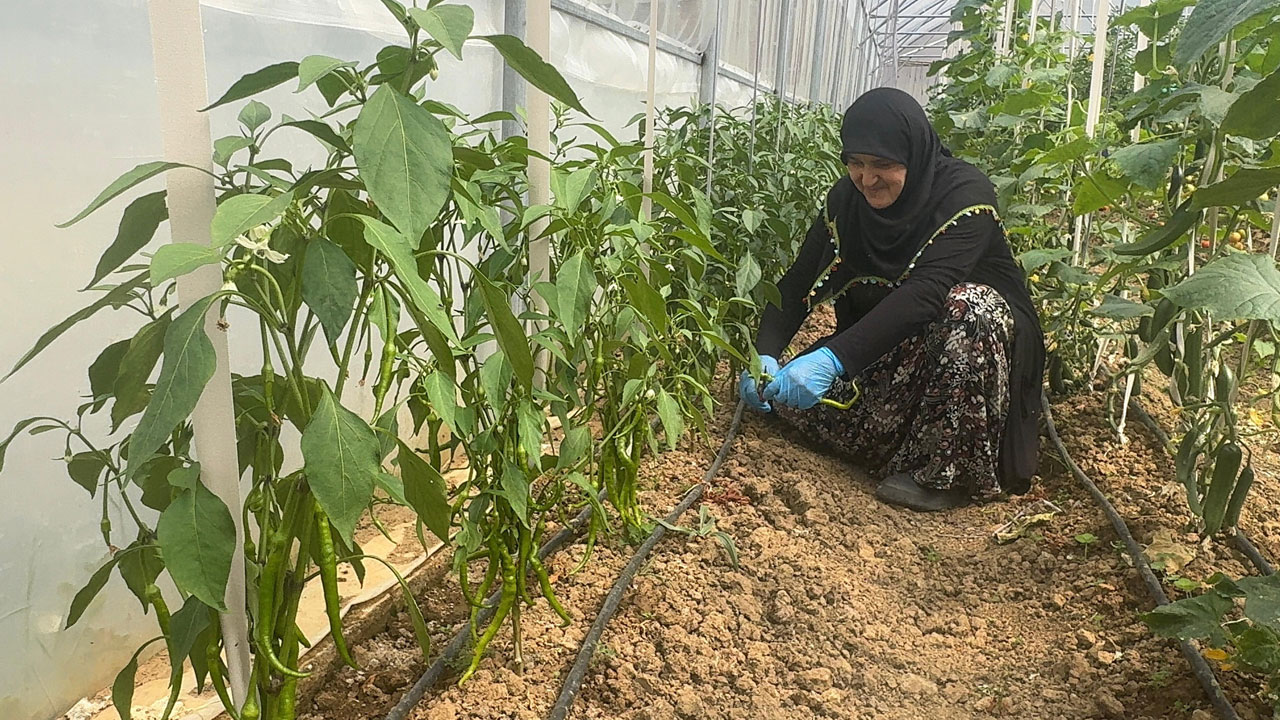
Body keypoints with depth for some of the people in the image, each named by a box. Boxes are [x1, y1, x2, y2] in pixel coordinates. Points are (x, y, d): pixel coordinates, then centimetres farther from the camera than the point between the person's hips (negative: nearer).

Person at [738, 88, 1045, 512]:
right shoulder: (846, 199, -7)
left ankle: (948, 473, -27)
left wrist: (834, 358, -48)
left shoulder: (965, 194, -23)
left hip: (982, 332, -4)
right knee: (790, 390, -18)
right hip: (889, 346, 5)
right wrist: (765, 355, -30)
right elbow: (797, 285, -11)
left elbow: (927, 292, -38)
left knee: (968, 305, -40)